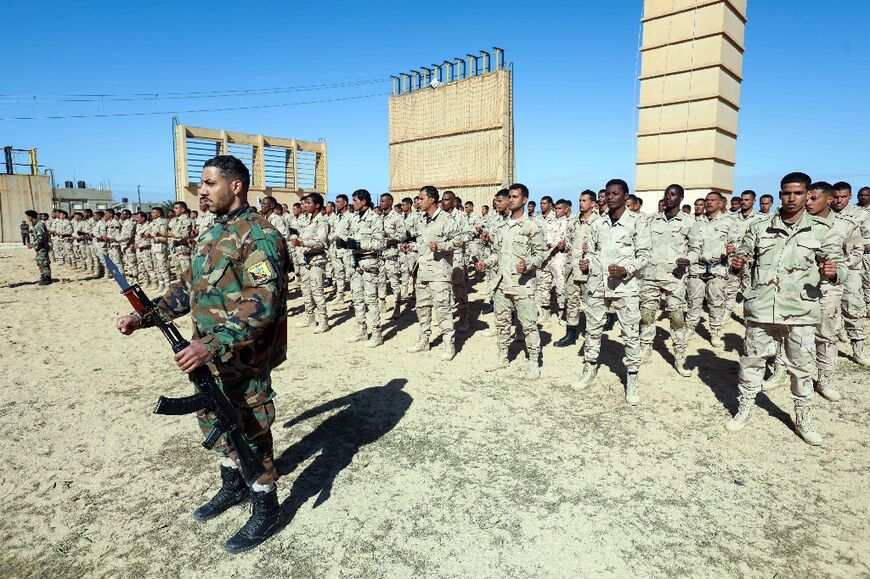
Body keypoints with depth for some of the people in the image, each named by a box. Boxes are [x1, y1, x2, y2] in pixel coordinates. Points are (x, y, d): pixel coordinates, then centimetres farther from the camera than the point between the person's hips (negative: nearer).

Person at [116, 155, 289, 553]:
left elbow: (262, 304, -29)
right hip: (210, 358, 9)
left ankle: (266, 511, 25)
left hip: (245, 361, -9)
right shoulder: (213, 233, 10)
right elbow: (188, 286, 17)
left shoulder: (259, 235, -19)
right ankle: (233, 487, 45)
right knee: (215, 423, 22)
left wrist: (213, 344, -35)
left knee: (252, 434, 5)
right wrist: (145, 317, 7)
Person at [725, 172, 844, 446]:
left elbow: (838, 265, 1)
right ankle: (744, 411, 25)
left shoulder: (822, 230, 2)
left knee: (801, 367, 10)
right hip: (760, 309, 1)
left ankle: (802, 418, 28)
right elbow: (743, 255, 13)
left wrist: (832, 271, -22)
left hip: (800, 313, -1)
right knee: (752, 361, 10)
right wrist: (738, 263, -10)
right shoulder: (759, 228, 5)